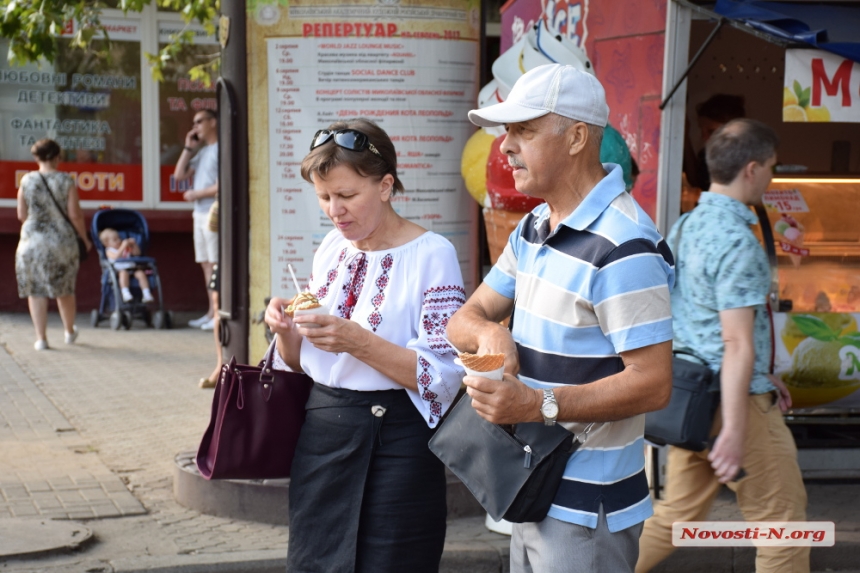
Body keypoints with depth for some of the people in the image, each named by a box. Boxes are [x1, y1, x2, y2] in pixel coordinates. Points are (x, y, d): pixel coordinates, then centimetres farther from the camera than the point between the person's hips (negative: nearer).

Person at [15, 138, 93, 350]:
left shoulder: (27, 181, -2)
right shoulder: (66, 182, -6)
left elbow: (21, 215, 4)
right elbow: (75, 215, -7)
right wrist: (84, 238, 7)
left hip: (32, 241, 0)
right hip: (63, 241, 0)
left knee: (36, 291, 5)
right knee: (64, 289, 16)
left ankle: (41, 338, 1)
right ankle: (70, 331, 32)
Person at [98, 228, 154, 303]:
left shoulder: (127, 247, 20)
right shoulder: (109, 251, 4)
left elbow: (137, 253, 20)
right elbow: (116, 257, -18)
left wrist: (134, 244, 4)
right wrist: (123, 247, -21)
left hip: (132, 267, 4)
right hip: (119, 269, -4)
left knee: (141, 273, -24)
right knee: (124, 273, -38)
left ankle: (147, 294, -26)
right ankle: (125, 293, -44)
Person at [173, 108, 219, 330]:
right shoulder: (201, 151, 20)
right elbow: (179, 175, 15)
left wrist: (197, 194, -7)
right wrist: (188, 148, 10)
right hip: (200, 212, 9)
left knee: (215, 264, -10)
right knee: (206, 264, 9)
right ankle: (212, 313, 13)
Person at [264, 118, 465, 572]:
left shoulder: (431, 254, -12)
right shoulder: (331, 247, 8)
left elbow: (443, 375, -17)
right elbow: (302, 361, 14)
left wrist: (359, 342, -26)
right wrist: (286, 331, -7)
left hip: (393, 447, -6)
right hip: (320, 433, 6)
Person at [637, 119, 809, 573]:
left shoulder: (684, 227, 9)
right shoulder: (738, 241, -19)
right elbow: (736, 343, -22)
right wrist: (734, 429, -22)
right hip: (733, 399, -9)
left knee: (678, 515, 17)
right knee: (782, 524, 5)